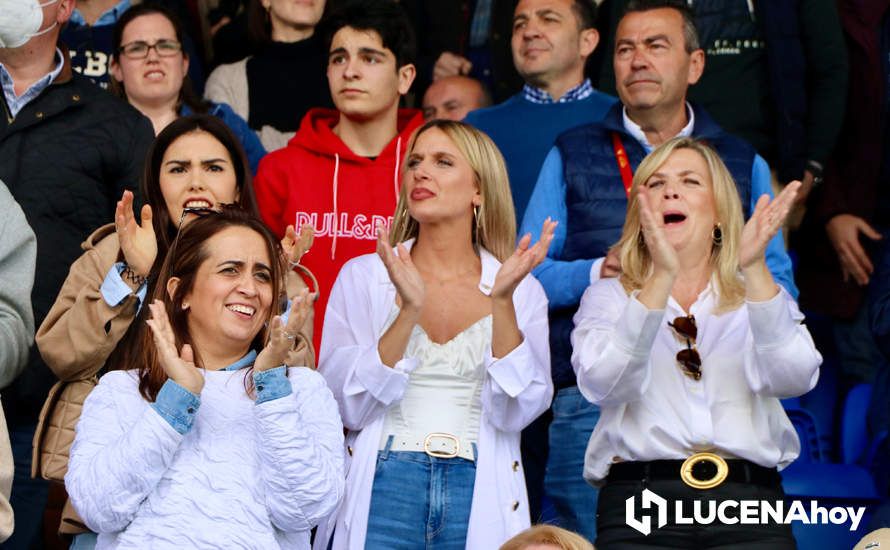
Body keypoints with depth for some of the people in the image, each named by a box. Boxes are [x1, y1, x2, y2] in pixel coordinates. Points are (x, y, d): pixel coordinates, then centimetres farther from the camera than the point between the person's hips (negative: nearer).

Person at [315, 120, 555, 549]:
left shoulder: (521, 289, 5)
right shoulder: (362, 277, 4)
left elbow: (516, 413, -5)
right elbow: (348, 407, -5)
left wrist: (503, 302, -13)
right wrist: (408, 310, -15)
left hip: (480, 498, 1)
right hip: (384, 490, 0)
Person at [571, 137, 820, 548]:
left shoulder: (758, 295, 14)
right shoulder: (608, 297, 11)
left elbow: (793, 379, -5)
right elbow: (603, 385, -9)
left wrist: (755, 269, -17)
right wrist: (662, 276, -19)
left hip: (749, 501, 1)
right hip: (642, 500, -1)